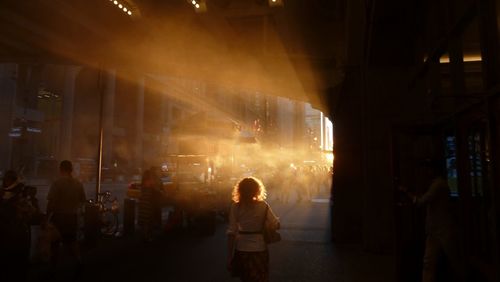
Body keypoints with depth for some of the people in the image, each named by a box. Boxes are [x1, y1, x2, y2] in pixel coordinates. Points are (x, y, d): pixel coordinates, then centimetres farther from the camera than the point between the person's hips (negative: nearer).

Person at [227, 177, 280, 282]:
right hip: (259, 250, 0)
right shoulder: (263, 206, -9)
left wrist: (229, 257, -5)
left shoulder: (235, 207, -9)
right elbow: (276, 225, -6)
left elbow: (232, 233, -11)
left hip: (241, 251, 1)